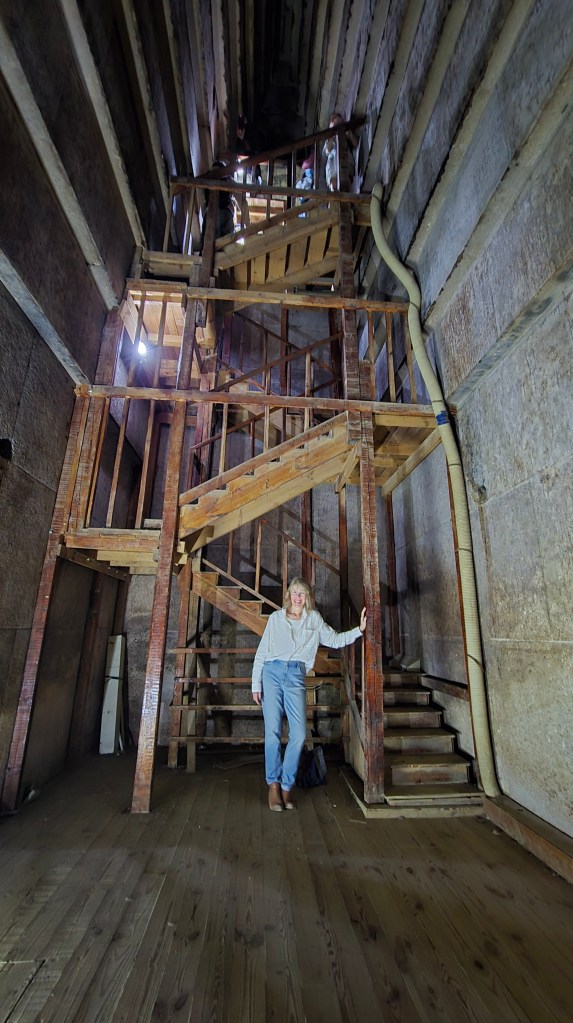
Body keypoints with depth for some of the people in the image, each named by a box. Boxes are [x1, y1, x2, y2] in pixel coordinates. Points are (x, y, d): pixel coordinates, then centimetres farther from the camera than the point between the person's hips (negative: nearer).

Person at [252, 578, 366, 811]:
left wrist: (359, 629, 1)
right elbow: (261, 652, 10)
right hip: (272, 671, -1)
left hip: (296, 677, 1)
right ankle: (273, 784, 15)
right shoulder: (276, 617, 11)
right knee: (273, 731, -3)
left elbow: (335, 640, 13)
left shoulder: (314, 619, 15)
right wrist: (256, 684, 4)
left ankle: (286, 785, 13)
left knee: (299, 734, -7)